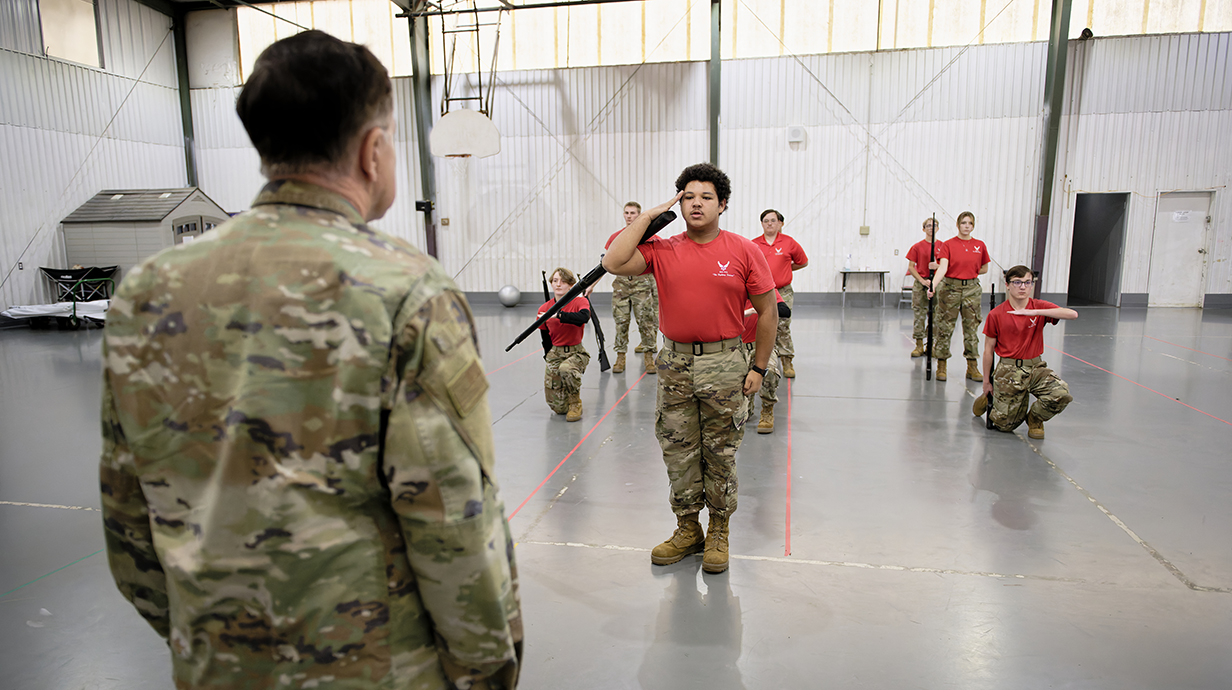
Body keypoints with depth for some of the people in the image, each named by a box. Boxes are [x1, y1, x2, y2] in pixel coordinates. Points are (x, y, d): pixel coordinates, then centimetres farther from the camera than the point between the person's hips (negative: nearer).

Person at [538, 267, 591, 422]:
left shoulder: (580, 302, -8)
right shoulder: (544, 309, 0)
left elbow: (583, 317, -33)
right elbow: (545, 339, 10)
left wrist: (558, 315, -37)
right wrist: (550, 357, 6)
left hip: (576, 352, -2)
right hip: (554, 353, 2)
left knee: (566, 369, -39)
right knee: (557, 407, -9)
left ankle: (576, 404, -10)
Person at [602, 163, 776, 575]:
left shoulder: (743, 251, -3)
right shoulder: (662, 251, 2)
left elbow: (767, 312, 2)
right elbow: (614, 263, -13)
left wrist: (758, 367, -1)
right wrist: (648, 216, -5)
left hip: (725, 365, -2)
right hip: (675, 364, 3)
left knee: (720, 455, 9)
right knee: (678, 452, 12)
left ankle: (718, 533, 26)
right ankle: (687, 529, 30)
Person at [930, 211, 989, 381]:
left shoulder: (980, 246, 6)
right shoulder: (948, 244, -3)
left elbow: (984, 269, 14)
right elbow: (943, 267, -16)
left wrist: (965, 272, 2)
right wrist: (933, 284, -32)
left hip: (972, 289, 3)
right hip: (950, 287, -3)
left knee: (972, 327, 6)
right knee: (945, 327, 0)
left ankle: (972, 367, 14)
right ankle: (941, 366, 10)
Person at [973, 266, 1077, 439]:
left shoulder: (1040, 307, 0)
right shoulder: (996, 315, -4)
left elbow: (1072, 314, -19)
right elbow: (988, 350, 1)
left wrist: (1035, 312, -28)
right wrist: (986, 381, 3)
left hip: (1036, 368, 2)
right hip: (1008, 371, -2)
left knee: (1062, 394, -26)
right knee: (1005, 424, -2)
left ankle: (1035, 418, 6)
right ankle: (989, 399, 32)